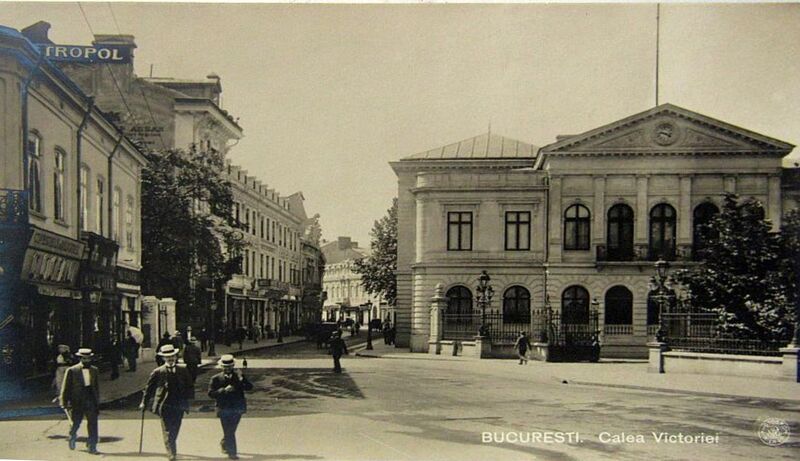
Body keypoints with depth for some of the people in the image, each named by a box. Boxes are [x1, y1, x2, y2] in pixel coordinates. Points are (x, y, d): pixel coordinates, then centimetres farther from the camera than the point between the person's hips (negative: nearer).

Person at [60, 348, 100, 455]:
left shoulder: (94, 370, 9)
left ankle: (92, 447, 2)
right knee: (75, 423, 5)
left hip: (91, 401, 3)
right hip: (77, 402, -3)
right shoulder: (72, 371, -3)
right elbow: (65, 388, 0)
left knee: (93, 424, -4)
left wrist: (97, 403, 14)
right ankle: (72, 437, 38)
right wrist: (64, 403, -3)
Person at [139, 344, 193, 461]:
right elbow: (149, 388, 7)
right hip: (164, 406, -2)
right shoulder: (158, 372, -1)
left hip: (179, 406, 2)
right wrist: (144, 402, 7)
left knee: (174, 432, 10)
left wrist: (186, 400, 4)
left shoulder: (183, 370, 5)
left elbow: (189, 386, 11)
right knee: (168, 432, -8)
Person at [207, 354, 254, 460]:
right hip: (224, 409, -3)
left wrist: (242, 381, -26)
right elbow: (211, 393, -10)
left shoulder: (238, 376, 2)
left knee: (231, 430, 17)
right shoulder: (216, 379, -3)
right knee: (229, 432, -4)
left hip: (237, 408, 3)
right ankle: (231, 452, 6)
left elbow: (250, 387, -6)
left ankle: (224, 443, 45)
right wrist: (224, 390, -22)